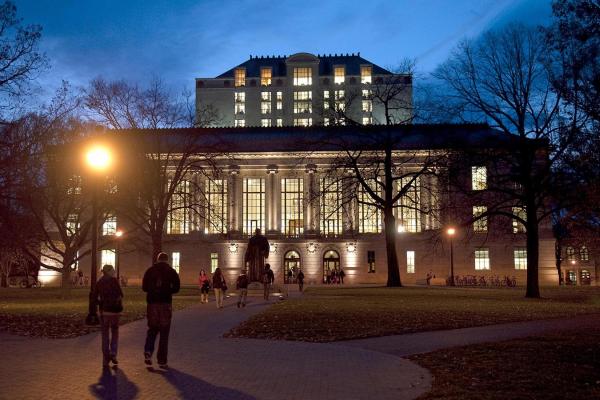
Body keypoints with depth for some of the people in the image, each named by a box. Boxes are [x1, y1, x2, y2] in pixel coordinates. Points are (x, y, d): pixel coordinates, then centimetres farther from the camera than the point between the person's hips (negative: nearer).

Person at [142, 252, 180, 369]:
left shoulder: (150, 271, 6)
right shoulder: (171, 272, 1)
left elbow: (144, 287, 4)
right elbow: (176, 288, -6)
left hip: (152, 303, 2)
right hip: (165, 303, -2)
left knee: (152, 329, 17)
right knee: (164, 333, 3)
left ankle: (148, 352, -4)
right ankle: (162, 361, 3)